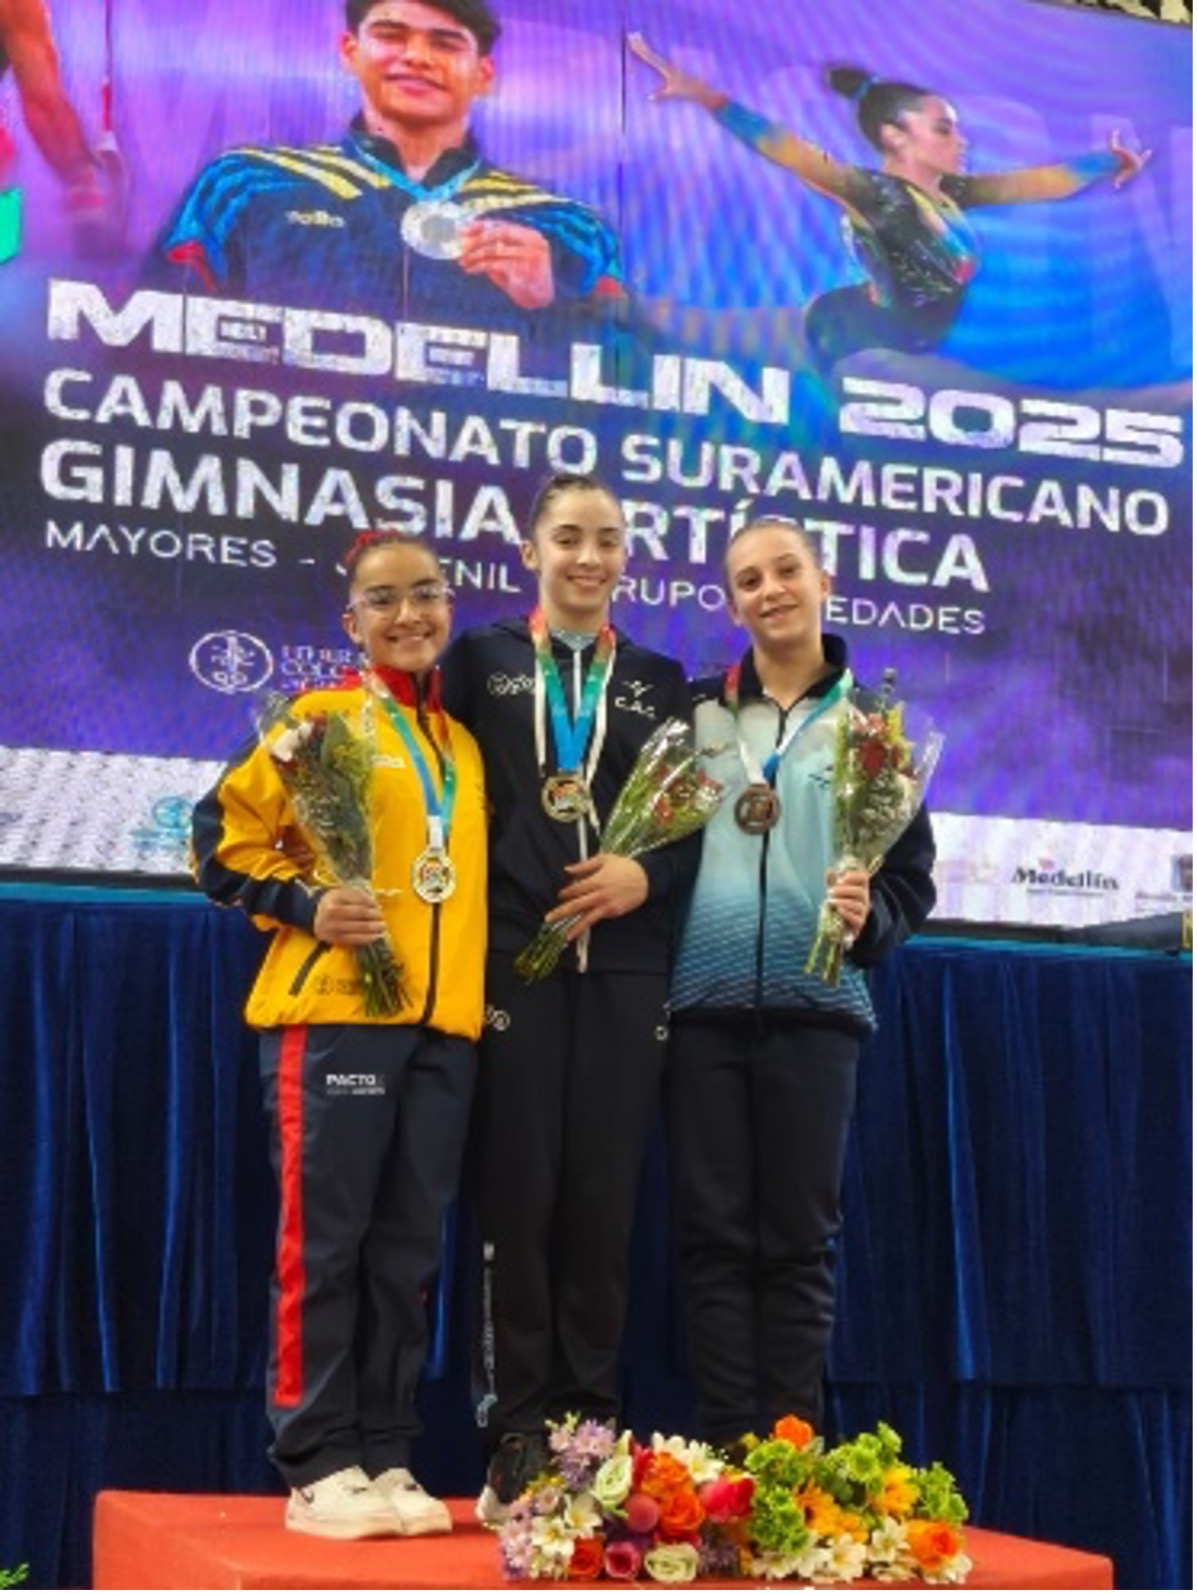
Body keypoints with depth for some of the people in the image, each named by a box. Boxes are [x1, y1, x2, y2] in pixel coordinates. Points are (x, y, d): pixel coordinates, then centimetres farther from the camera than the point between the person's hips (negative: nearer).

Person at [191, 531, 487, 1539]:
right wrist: (307, 906, -14)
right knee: (324, 1243, -3)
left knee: (408, 1253, 8)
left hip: (445, 1024, 6)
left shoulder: (464, 743, 17)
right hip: (334, 1013, -5)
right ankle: (318, 1466, 3)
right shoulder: (321, 716, 1)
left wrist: (485, 978, 10)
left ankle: (386, 1458, 14)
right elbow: (224, 834, -3)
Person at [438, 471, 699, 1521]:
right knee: (518, 1192, -1)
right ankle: (518, 1435, 5)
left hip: (625, 967, 2)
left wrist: (648, 875, -9)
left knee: (605, 1196, 2)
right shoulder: (482, 659, 10)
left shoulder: (660, 679, 15)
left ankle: (592, 1426, 10)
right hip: (513, 954, -1)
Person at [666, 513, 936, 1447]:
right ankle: (728, 1453, 8)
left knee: (799, 1237, 3)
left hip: (815, 1007, -1)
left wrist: (871, 918, -13)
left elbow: (914, 873, 5)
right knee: (713, 1231, 2)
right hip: (702, 1005, 1)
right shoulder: (695, 713, 10)